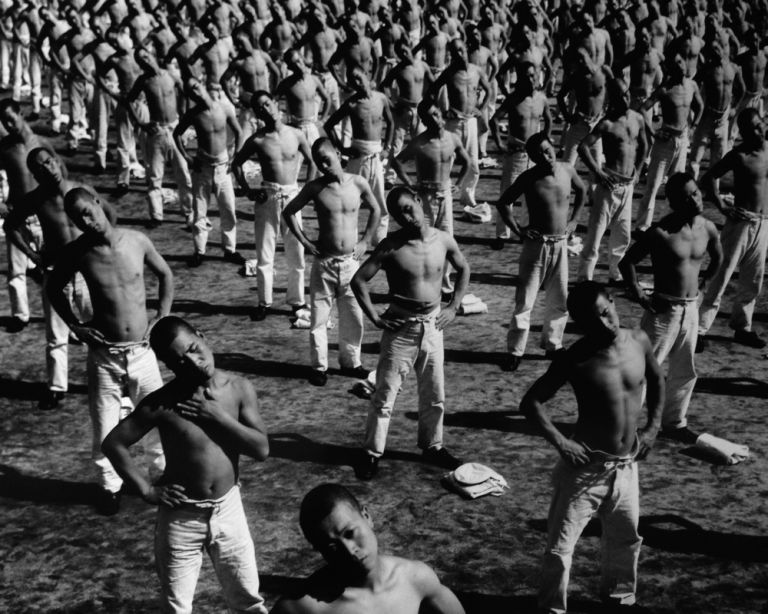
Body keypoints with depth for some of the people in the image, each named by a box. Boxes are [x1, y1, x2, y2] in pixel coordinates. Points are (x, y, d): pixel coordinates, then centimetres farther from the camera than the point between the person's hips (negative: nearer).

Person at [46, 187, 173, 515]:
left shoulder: (136, 240, -8)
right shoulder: (76, 253, -9)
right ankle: (109, 485, 27)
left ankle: (164, 473, 32)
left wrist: (162, 318, 1)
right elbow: (54, 288, 10)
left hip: (142, 351, 1)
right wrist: (74, 324, -2)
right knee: (105, 426, 6)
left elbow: (165, 275, 9)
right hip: (104, 354, -1)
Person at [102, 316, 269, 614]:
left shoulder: (239, 388, -9)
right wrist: (146, 490, -12)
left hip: (228, 509, 2)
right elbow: (113, 444, -9)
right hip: (181, 516, -2)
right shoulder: (162, 403, -16)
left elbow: (262, 449, -13)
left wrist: (217, 416, -21)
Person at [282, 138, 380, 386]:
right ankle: (319, 366, 15)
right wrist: (304, 241, -1)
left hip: (351, 261, 1)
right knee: (319, 316, 3)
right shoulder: (315, 188, -6)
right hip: (323, 262, -1)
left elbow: (375, 210, 13)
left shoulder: (358, 183, -2)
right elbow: (288, 212, 5)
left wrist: (365, 241, 5)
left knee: (353, 315, 9)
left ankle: (351, 361, 26)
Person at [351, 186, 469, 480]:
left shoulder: (443, 240, -3)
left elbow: (463, 270, 15)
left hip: (433, 326, 3)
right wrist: (375, 317, -11)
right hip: (400, 327, -3)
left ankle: (433, 446, 32)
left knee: (434, 394, 13)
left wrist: (453, 306, 7)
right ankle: (372, 452, 13)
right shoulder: (391, 246, -12)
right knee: (385, 394, 1)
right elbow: (358, 281, -8)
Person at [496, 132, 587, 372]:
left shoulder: (567, 170, -3)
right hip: (536, 244, -4)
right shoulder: (529, 178, -13)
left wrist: (573, 220, 11)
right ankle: (515, 350, 5)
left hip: (561, 244, 4)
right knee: (524, 300, -3)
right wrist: (518, 230, -9)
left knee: (559, 300, 11)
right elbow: (502, 203, -5)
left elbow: (582, 191, 18)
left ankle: (552, 344, 27)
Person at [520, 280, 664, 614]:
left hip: (626, 464, 5)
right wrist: (560, 442, -20)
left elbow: (656, 380, 15)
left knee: (626, 538, 22)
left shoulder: (638, 341, -6)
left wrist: (652, 426, 7)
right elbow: (530, 402, -12)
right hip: (586, 466, -5)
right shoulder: (574, 360, -18)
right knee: (560, 545, -1)